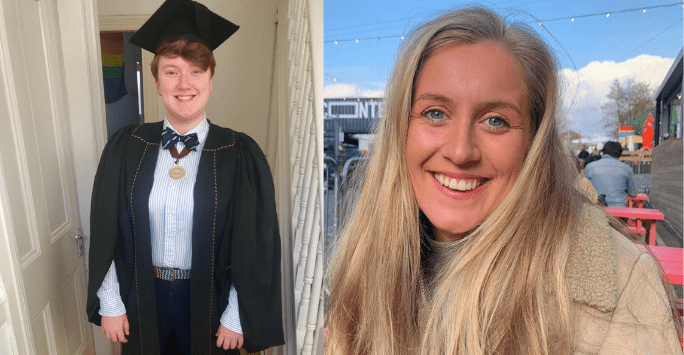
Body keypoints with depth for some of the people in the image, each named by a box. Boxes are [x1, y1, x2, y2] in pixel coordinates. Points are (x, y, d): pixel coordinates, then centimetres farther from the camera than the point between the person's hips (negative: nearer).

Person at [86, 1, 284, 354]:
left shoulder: (240, 155, -15)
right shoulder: (125, 148, -6)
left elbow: (256, 245, -11)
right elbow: (104, 232, 0)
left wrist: (237, 318, -9)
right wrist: (109, 304, 1)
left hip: (209, 298, -2)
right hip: (141, 297, 2)